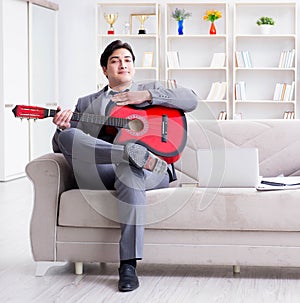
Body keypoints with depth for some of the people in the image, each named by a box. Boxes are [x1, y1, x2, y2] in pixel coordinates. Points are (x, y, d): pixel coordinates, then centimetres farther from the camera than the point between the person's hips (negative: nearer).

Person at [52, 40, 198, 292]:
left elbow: (191, 100, 9)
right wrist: (63, 128, -5)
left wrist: (147, 96, 1)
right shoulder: (87, 103, 28)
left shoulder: (151, 89, 26)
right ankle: (135, 153, -42)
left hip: (151, 173, -1)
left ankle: (129, 265, -38)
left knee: (130, 173, -40)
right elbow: (60, 146, 20)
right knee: (68, 136, -26)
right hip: (102, 174, 1)